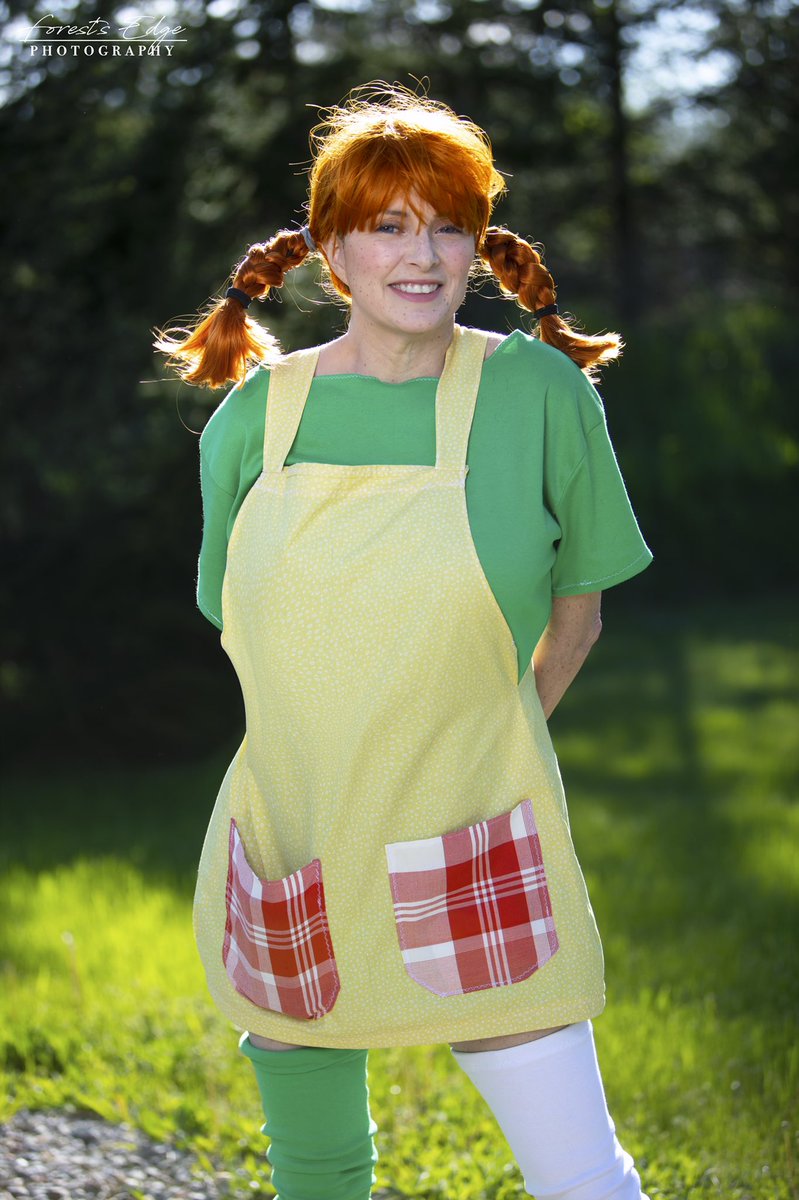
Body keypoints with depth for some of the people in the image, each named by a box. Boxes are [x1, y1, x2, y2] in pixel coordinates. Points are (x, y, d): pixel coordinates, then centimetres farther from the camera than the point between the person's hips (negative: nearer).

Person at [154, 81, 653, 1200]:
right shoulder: (258, 413, 1)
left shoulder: (540, 392, -5)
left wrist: (486, 740, 9)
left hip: (478, 858, -2)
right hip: (289, 851, 3)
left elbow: (576, 607, 7)